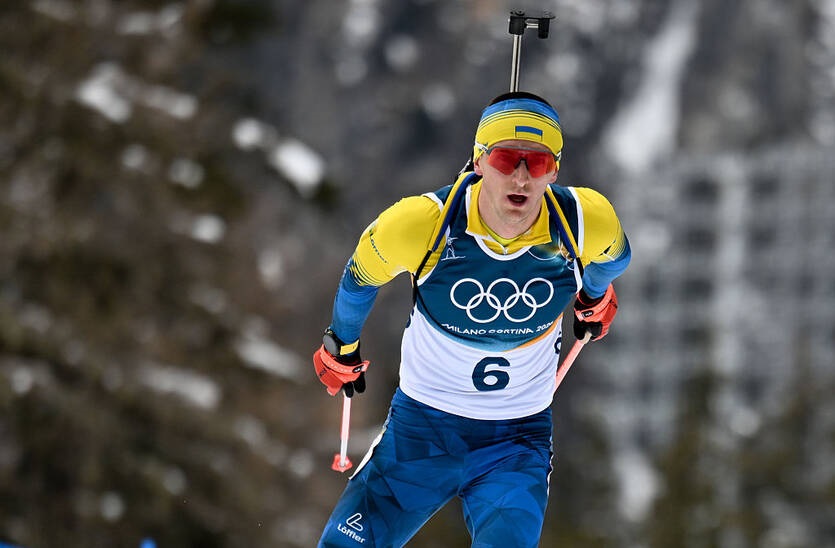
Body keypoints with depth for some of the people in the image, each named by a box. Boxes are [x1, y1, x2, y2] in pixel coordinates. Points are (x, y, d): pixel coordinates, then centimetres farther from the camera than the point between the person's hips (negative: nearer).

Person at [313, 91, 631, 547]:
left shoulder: (587, 223, -19)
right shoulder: (419, 224, -23)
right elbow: (359, 279, 0)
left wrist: (594, 298, 29)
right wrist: (342, 348, 17)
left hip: (517, 442, 0)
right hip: (420, 427, 0)